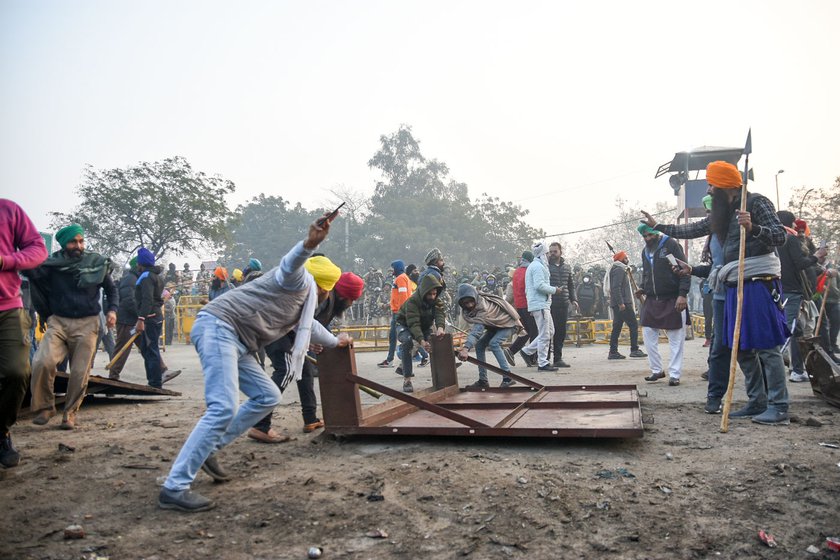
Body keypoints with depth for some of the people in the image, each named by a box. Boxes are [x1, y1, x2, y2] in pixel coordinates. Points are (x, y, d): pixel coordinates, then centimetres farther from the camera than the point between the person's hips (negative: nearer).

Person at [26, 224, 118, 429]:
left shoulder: (97, 262, 4)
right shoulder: (53, 263, 2)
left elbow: (111, 289, 14)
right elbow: (33, 272, -17)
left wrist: (112, 310, -1)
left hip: (87, 324, 0)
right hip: (58, 322, 0)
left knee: (80, 372, 0)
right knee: (42, 363, -19)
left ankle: (70, 412, 20)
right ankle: (45, 406, 4)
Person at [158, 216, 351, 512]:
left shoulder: (305, 303, 28)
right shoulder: (301, 280, -1)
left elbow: (310, 327, 49)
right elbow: (291, 263, -27)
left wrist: (336, 342, 64)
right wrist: (310, 243, -48)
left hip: (237, 343, 11)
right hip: (217, 326, -11)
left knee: (267, 396, 12)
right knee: (223, 408, -20)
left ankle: (208, 450, 18)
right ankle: (174, 488, -17)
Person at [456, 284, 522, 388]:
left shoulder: (483, 308, -40)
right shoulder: (477, 304, -17)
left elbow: (477, 330, -54)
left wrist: (466, 348, -67)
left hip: (507, 322, -8)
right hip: (495, 325, 8)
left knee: (493, 343, -29)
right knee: (479, 345, -3)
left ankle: (508, 377, -25)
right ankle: (483, 380, 2)